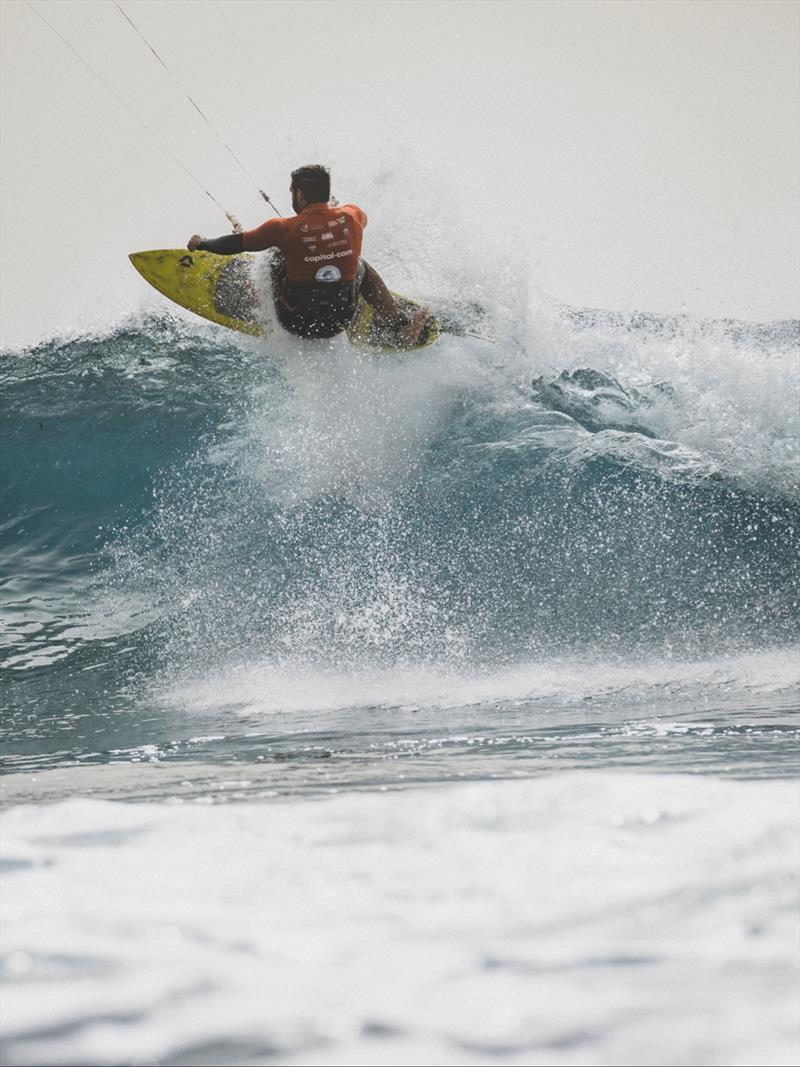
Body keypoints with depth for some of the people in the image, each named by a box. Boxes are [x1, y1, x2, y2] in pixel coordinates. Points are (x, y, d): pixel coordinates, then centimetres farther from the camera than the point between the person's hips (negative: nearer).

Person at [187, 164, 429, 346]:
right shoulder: (350, 217, -9)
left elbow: (236, 244, -4)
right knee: (361, 266, 29)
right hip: (341, 320, 2)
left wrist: (201, 244, 16)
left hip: (297, 323, -2)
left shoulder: (285, 229, -17)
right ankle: (401, 328, 24)